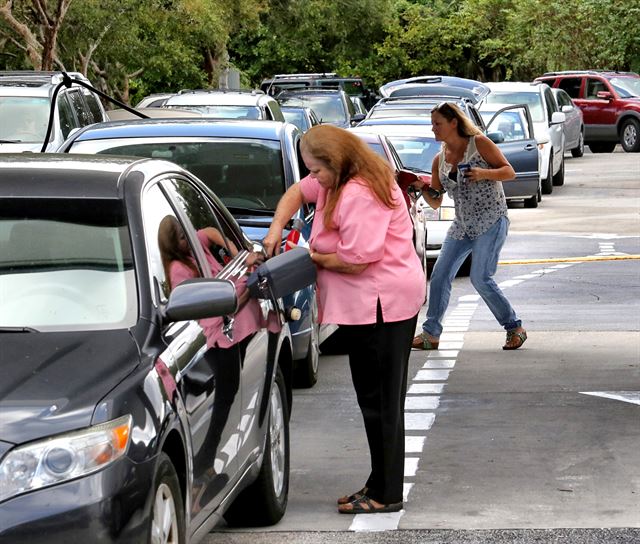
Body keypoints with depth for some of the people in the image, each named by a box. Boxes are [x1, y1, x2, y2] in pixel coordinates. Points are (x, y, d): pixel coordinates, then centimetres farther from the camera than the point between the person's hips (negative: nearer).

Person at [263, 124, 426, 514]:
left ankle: (386, 494, 1)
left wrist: (312, 257, -8)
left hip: (381, 303, -11)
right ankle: (380, 485, 22)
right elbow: (298, 192, 25)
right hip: (376, 302, 11)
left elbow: (356, 261, -24)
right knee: (378, 397, 15)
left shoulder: (360, 196, -22)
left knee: (380, 399, -5)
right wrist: (277, 229, 9)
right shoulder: (338, 182, 11)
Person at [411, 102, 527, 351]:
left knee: (480, 279, -14)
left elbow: (509, 172, -6)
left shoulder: (479, 143, -6)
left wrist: (483, 173, -23)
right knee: (439, 276, -1)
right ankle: (431, 334, 7)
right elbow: (436, 202, 12)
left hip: (491, 221, -7)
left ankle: (515, 328, 1)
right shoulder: (440, 160, 10)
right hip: (462, 226, 7)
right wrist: (422, 187, -7)